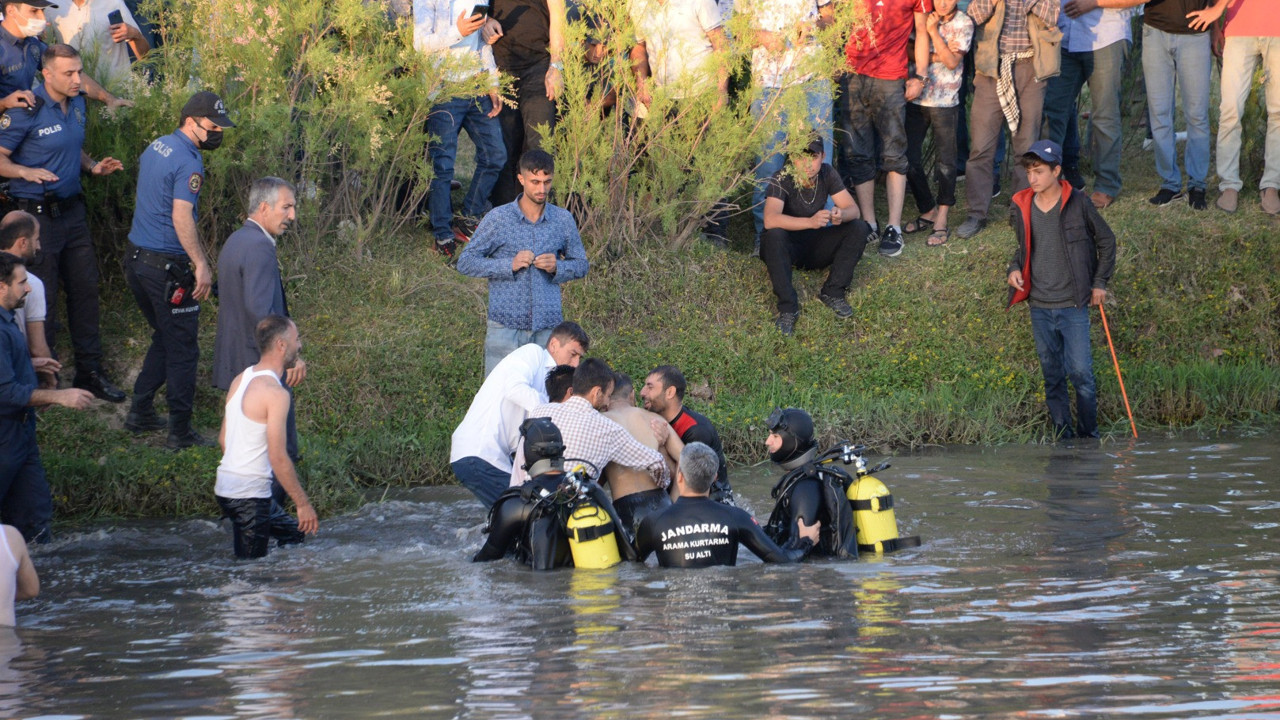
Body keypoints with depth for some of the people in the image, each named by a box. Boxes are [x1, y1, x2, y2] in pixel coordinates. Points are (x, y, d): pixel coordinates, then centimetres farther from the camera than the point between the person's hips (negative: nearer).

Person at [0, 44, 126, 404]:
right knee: (42, 297, 0)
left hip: (72, 209, 7)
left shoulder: (77, 104, 8)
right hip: (38, 214, -7)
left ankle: (90, 371, 21)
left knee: (85, 289, 11)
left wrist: (92, 167, 4)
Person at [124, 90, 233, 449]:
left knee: (164, 338, 23)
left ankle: (140, 412, 25)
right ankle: (180, 431, 5)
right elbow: (181, 217, -27)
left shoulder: (155, 147, 11)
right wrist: (201, 265, -27)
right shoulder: (188, 162, -18)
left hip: (137, 258, 9)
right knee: (182, 349, 1)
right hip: (166, 267, -9)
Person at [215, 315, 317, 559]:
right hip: (249, 494, -9)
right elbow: (278, 458, -19)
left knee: (294, 534, 21)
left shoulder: (240, 380, 9)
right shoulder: (276, 393, -18)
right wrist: (303, 504, -11)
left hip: (225, 486, 9)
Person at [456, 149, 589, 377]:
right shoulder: (498, 218, -1)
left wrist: (557, 268, -6)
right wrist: (509, 265, -14)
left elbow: (581, 265, 17)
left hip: (549, 325, 2)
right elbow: (465, 262, 0)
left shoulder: (563, 220, 7)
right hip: (506, 326, -2)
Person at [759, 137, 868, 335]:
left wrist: (841, 215, -35)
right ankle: (787, 307, -32)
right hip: (787, 248, -5)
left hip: (815, 248, 5)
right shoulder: (781, 180, -23)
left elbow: (852, 209, -9)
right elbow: (770, 220, -39)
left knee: (859, 229, -16)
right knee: (774, 235, -39)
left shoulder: (827, 174, -7)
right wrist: (810, 222, -51)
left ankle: (833, 293, -11)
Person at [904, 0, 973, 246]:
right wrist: (935, 55, -14)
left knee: (945, 163, -2)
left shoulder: (963, 23, -1)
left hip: (944, 101, -3)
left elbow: (952, 62, -11)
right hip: (916, 97, 3)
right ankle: (927, 212, 19)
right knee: (909, 160, 1)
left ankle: (941, 222, 3)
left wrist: (933, 32, -15)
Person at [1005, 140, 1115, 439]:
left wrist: (1100, 282, 2)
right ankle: (1062, 434, 17)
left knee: (1081, 372, -9)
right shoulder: (1021, 208, 3)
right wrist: (1015, 268, 0)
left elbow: (1106, 241, 6)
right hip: (1039, 307, 4)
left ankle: (1088, 434, 5)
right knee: (1052, 375, 9)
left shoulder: (1077, 203, -7)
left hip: (1073, 305, -4)